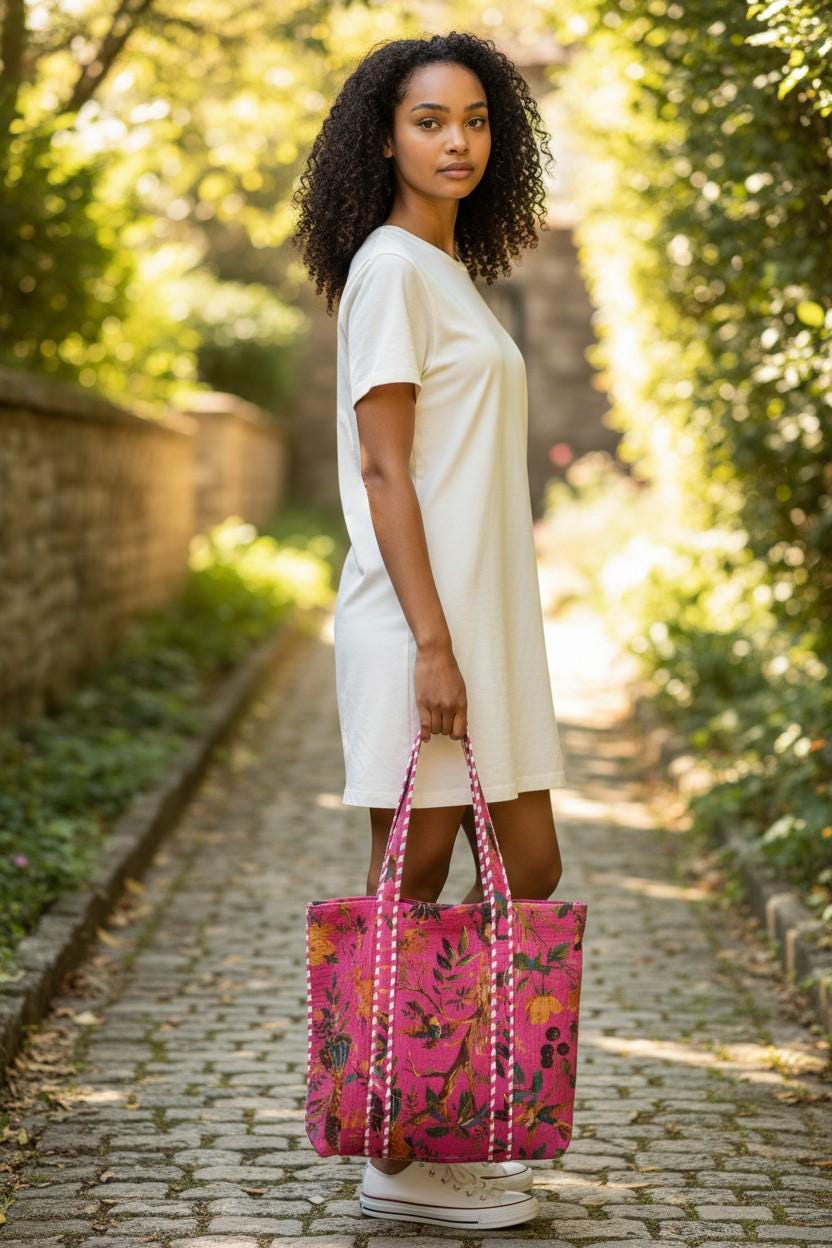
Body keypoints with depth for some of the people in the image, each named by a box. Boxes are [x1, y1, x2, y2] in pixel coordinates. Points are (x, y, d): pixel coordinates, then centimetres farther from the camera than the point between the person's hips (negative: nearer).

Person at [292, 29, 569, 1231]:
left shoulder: (455, 274, 18)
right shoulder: (390, 268, -8)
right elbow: (383, 468, -15)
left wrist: (476, 641, 19)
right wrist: (431, 640, -20)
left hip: (486, 624, 9)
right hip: (421, 623, -9)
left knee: (529, 876, 10)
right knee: (415, 883, -2)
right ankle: (400, 1164, 8)